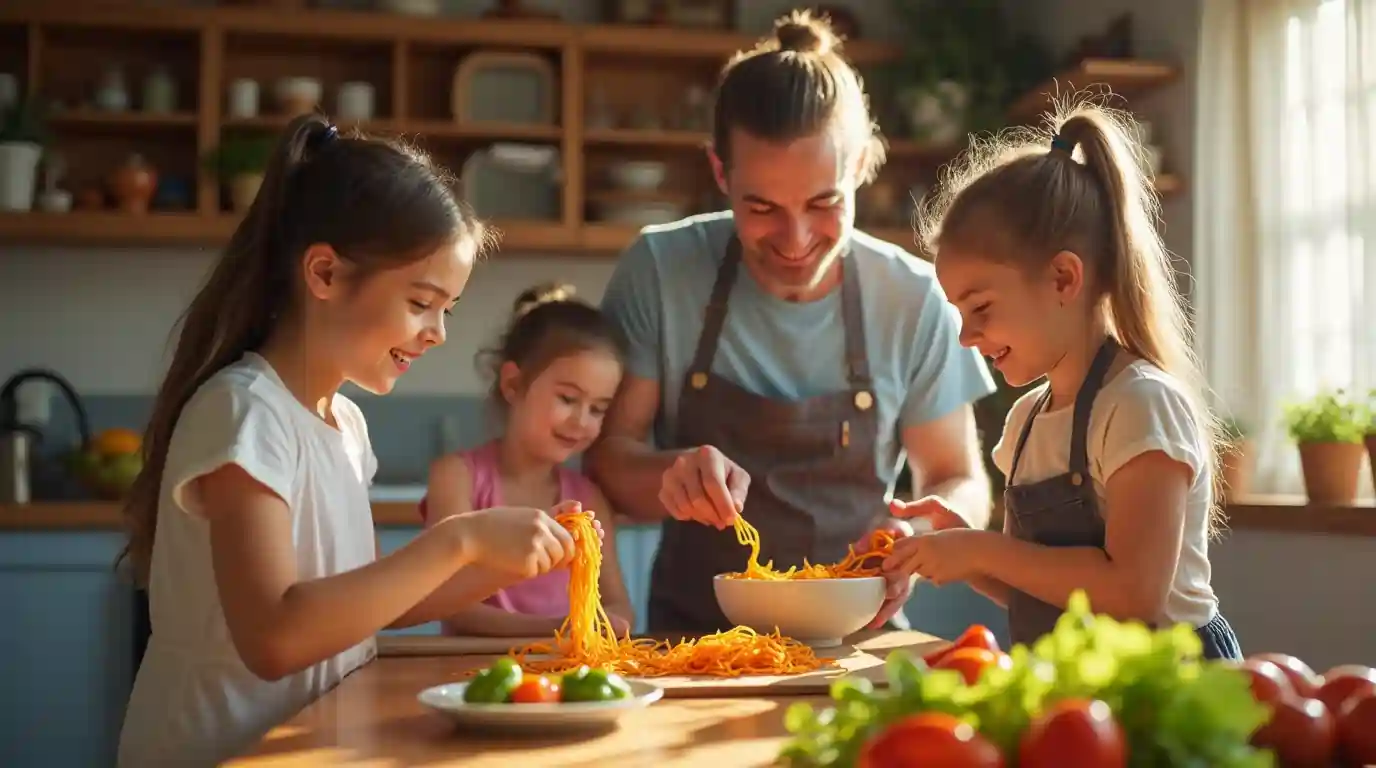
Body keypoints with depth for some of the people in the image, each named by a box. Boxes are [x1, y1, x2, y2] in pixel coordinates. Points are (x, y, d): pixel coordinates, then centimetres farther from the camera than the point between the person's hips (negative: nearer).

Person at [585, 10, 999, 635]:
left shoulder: (914, 300, -5)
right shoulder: (656, 272, -7)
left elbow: (961, 483, 4)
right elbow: (606, 456, -3)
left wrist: (923, 537, -18)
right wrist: (670, 474, -24)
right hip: (695, 638, -1)